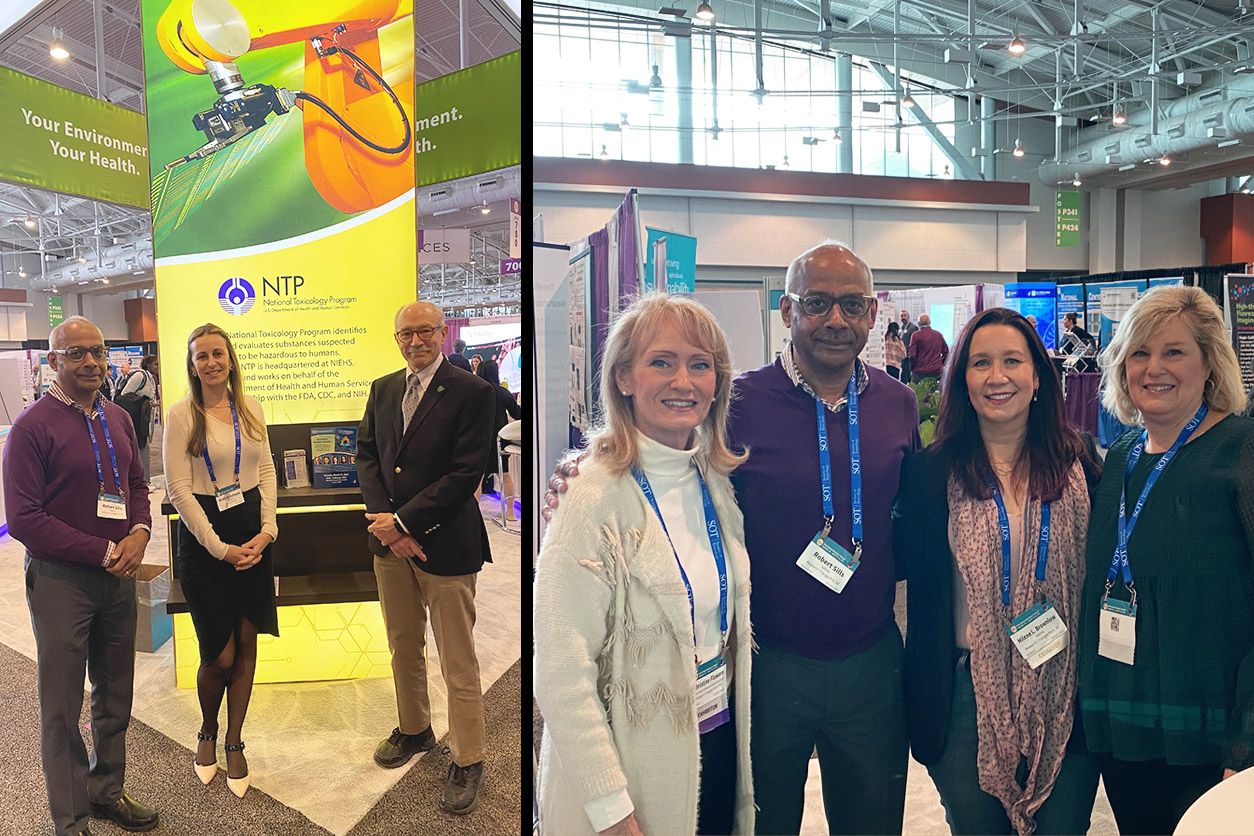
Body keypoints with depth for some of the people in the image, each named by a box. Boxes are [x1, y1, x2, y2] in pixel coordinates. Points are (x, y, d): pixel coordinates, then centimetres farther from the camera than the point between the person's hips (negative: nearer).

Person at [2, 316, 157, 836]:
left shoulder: (117, 419, 7)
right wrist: (104, 551, -17)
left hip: (119, 575, 6)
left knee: (115, 696, 17)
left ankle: (107, 792, 36)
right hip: (61, 579, -6)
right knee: (62, 708, 8)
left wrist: (139, 532, -5)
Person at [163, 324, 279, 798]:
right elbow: (178, 488, -9)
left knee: (246, 644, 8)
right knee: (220, 656, 0)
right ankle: (207, 733, 30)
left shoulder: (250, 408, 6)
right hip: (204, 537, -4)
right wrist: (219, 547, -12)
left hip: (253, 536, 4)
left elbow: (266, 471, 8)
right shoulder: (182, 414, -6)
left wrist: (267, 530, -5)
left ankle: (234, 743, 25)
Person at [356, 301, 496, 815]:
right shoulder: (383, 389, 9)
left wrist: (404, 522, -16)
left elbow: (465, 474, -16)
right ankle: (414, 731, 40)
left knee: (458, 661, 3)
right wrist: (386, 523, -7)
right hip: (390, 540, 6)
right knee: (403, 647, 19)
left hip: (445, 542, -6)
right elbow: (366, 455, 8)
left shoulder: (471, 393, -11)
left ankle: (468, 761, 18)